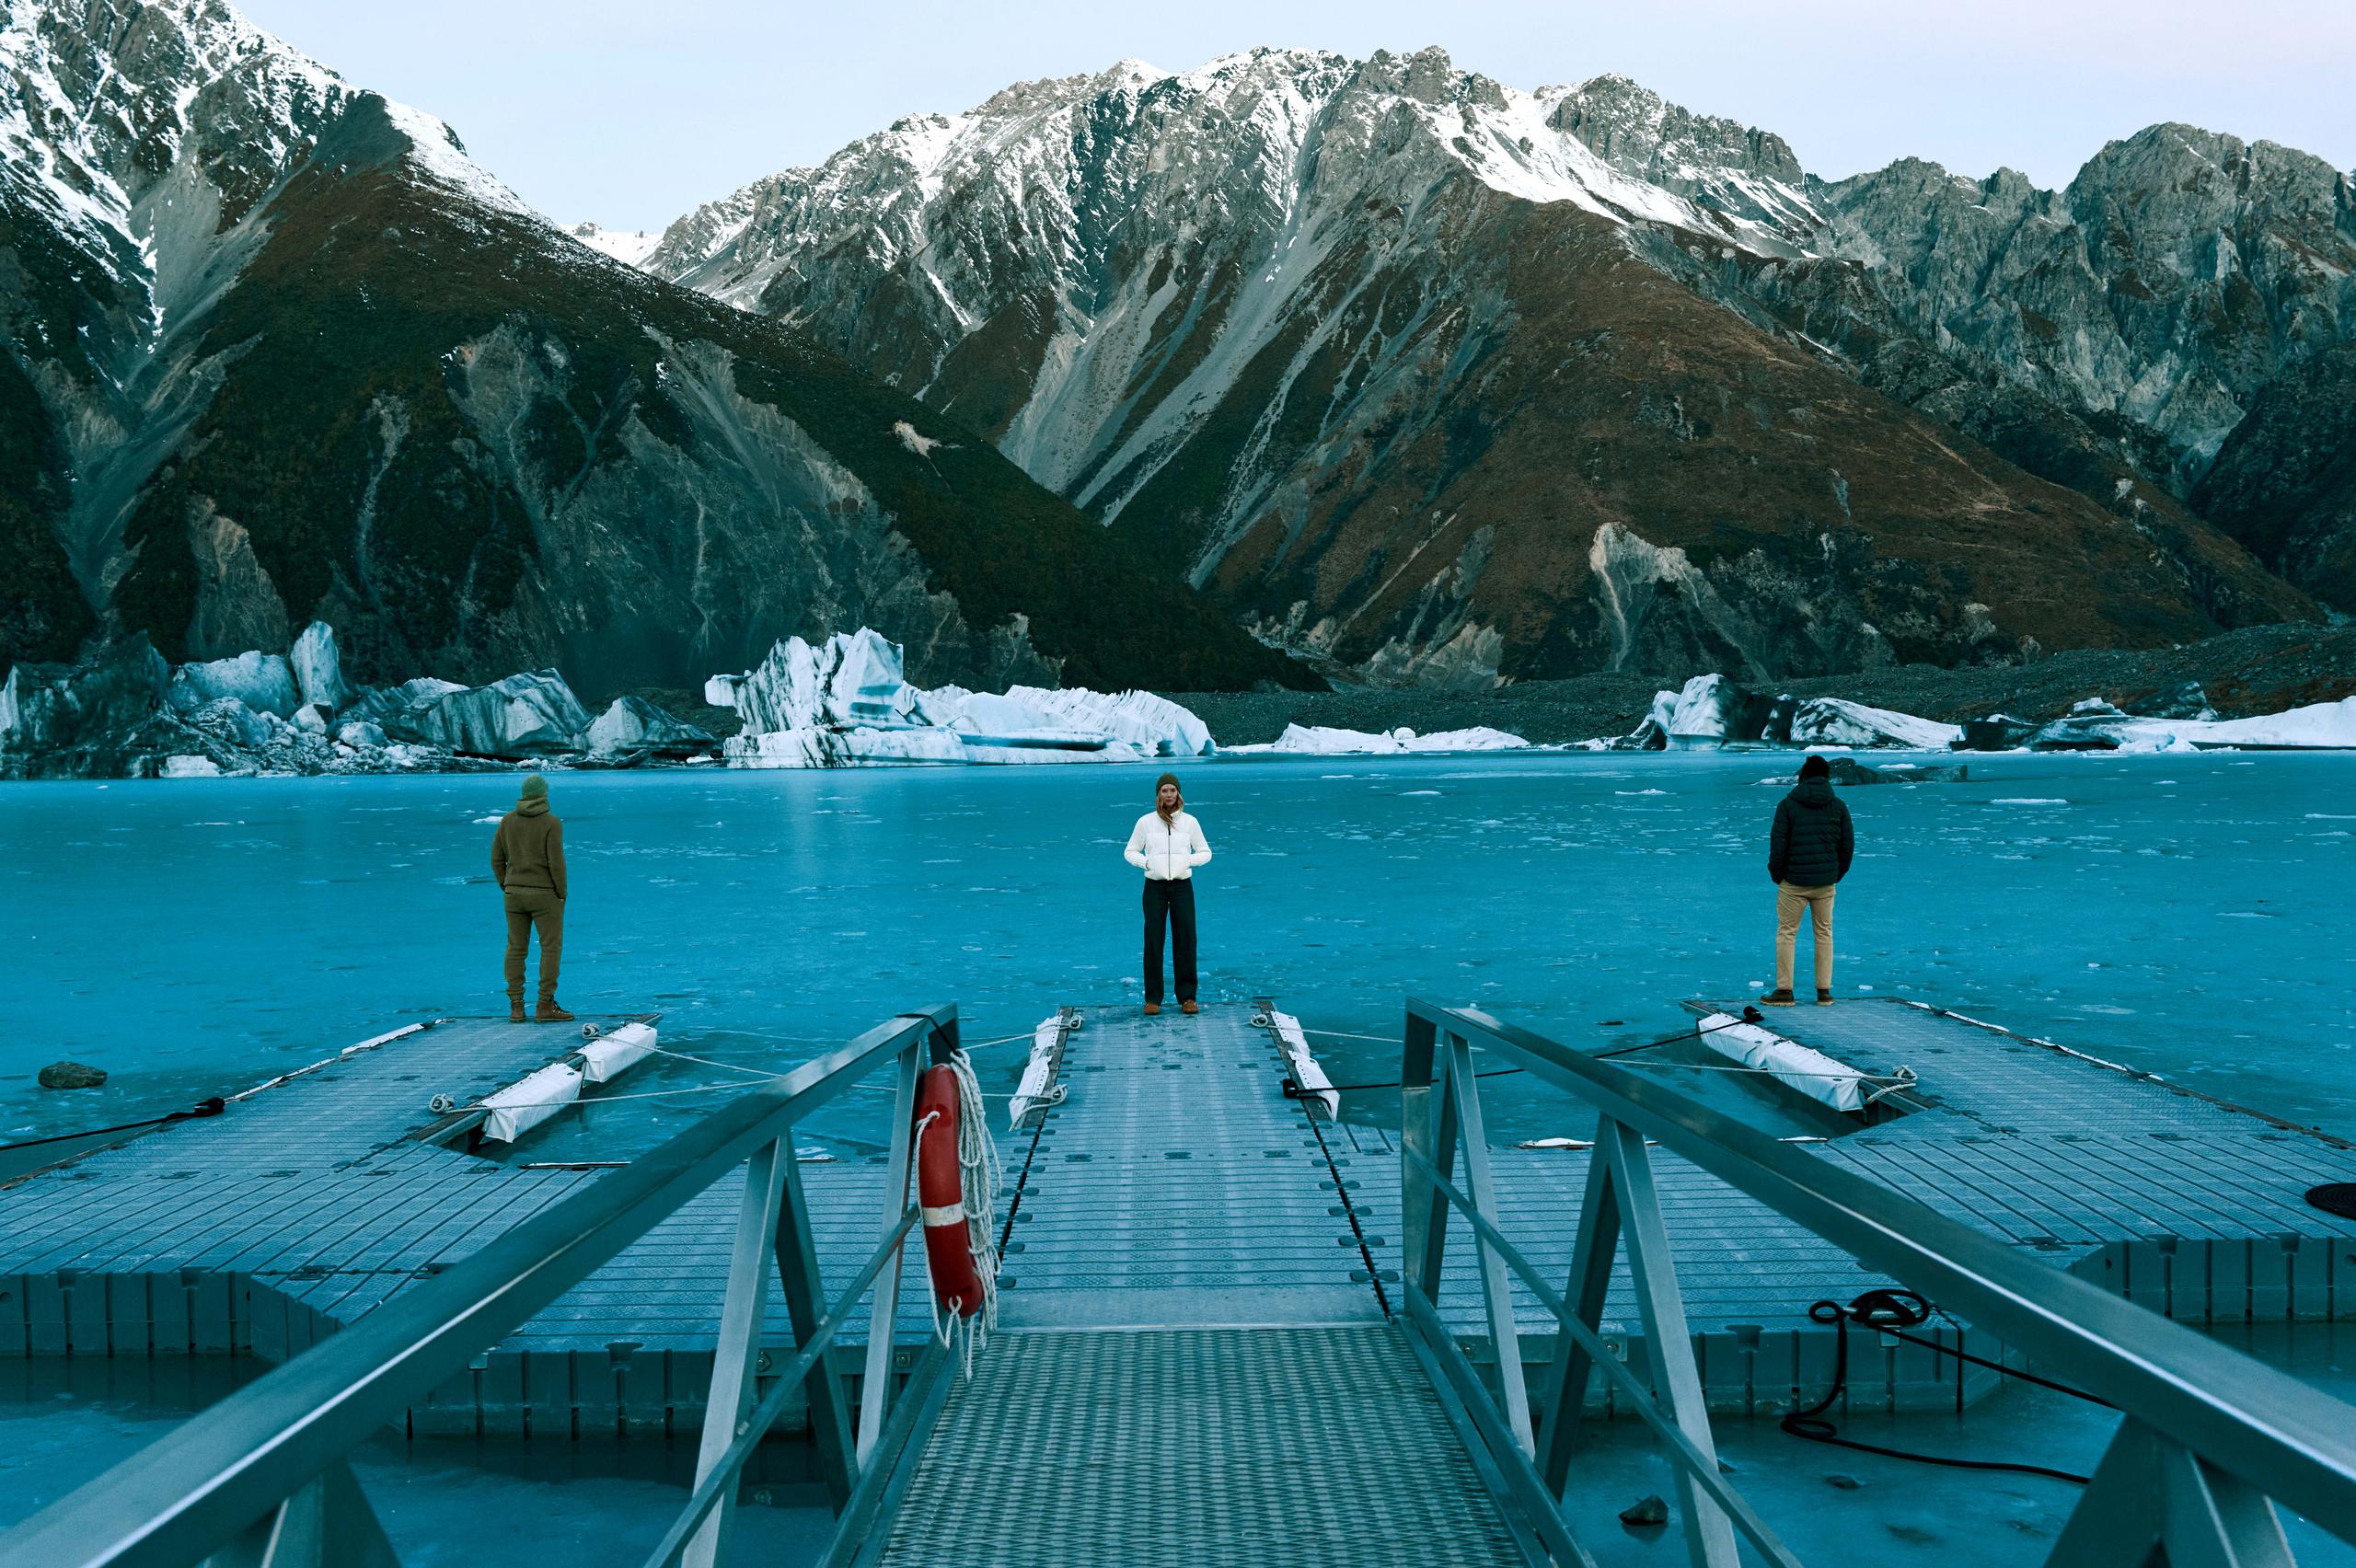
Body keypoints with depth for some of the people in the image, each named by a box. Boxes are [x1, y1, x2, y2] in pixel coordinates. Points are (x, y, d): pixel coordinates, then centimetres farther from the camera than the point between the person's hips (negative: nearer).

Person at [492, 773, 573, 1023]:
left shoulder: (507, 820, 3)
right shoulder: (551, 822, -12)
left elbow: (497, 859, 6)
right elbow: (556, 862, -16)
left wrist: (507, 889, 15)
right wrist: (562, 895, -6)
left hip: (515, 894, 5)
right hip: (545, 895, -5)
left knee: (516, 950, 8)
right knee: (551, 948, 0)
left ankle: (516, 1007, 7)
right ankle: (546, 1007, -4)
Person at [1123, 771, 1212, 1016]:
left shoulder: (1190, 822, 3)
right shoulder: (1145, 822, 1)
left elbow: (1205, 853, 10)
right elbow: (1130, 852, 9)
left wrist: (1187, 860, -9)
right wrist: (1147, 862, -10)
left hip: (1182, 886, 1)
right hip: (1155, 886, 0)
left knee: (1185, 940, -1)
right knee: (1153, 940, 0)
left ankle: (1187, 997, 8)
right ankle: (1153, 998, 7)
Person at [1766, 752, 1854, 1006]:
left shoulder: (1787, 805, -6)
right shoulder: (1838, 807, 3)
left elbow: (1778, 844, -8)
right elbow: (1848, 845, 5)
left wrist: (1777, 875, 6)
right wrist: (1836, 875, 17)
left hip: (1794, 881, -3)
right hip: (1825, 882, 3)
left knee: (1786, 933, 4)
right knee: (1824, 933, 11)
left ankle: (1784, 991, 3)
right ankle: (1824, 992, 12)